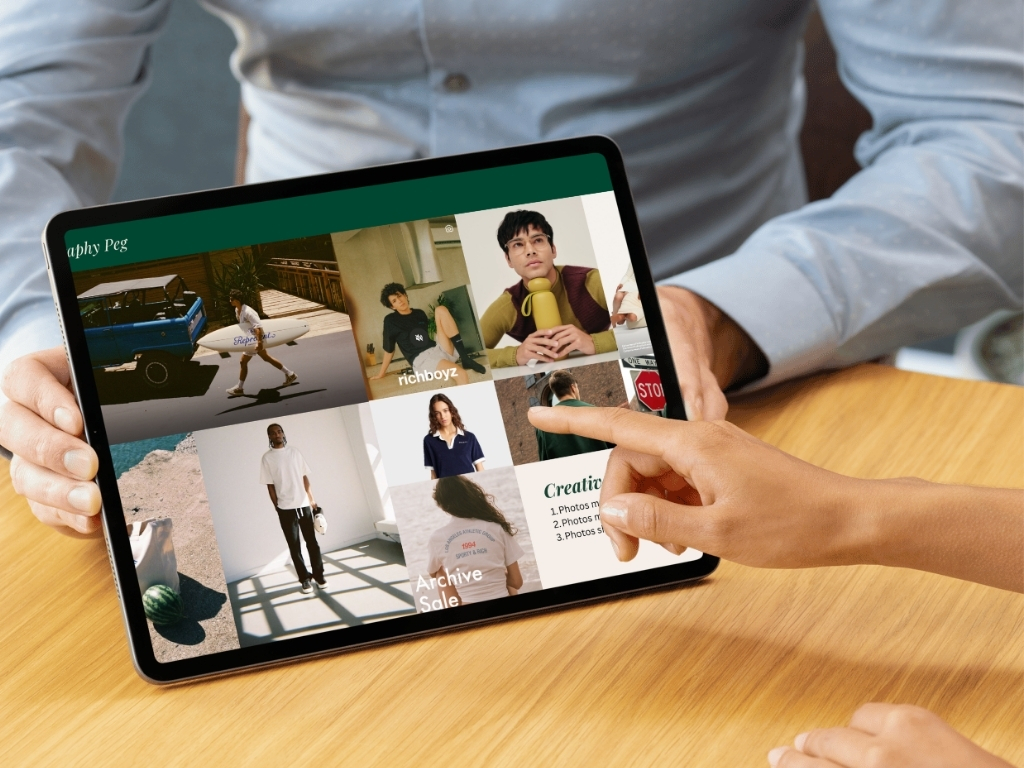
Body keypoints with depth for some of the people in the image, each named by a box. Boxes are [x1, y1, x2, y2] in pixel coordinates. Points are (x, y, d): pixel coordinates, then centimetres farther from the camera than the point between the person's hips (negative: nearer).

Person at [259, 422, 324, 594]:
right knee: (294, 546, 2)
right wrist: (277, 507, -5)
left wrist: (312, 500, 6)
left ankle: (319, 574, 14)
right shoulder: (267, 458, -2)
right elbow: (270, 485, -2)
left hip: (304, 505, 2)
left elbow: (305, 477, 9)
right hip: (285, 508, -2)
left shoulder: (294, 452, 7)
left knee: (312, 541, 5)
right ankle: (305, 578, 10)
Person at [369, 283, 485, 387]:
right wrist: (381, 374, 13)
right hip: (421, 359, -6)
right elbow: (389, 349, 11)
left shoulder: (420, 314, 21)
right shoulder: (390, 320, 5)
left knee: (441, 310, -11)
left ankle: (464, 358, -18)